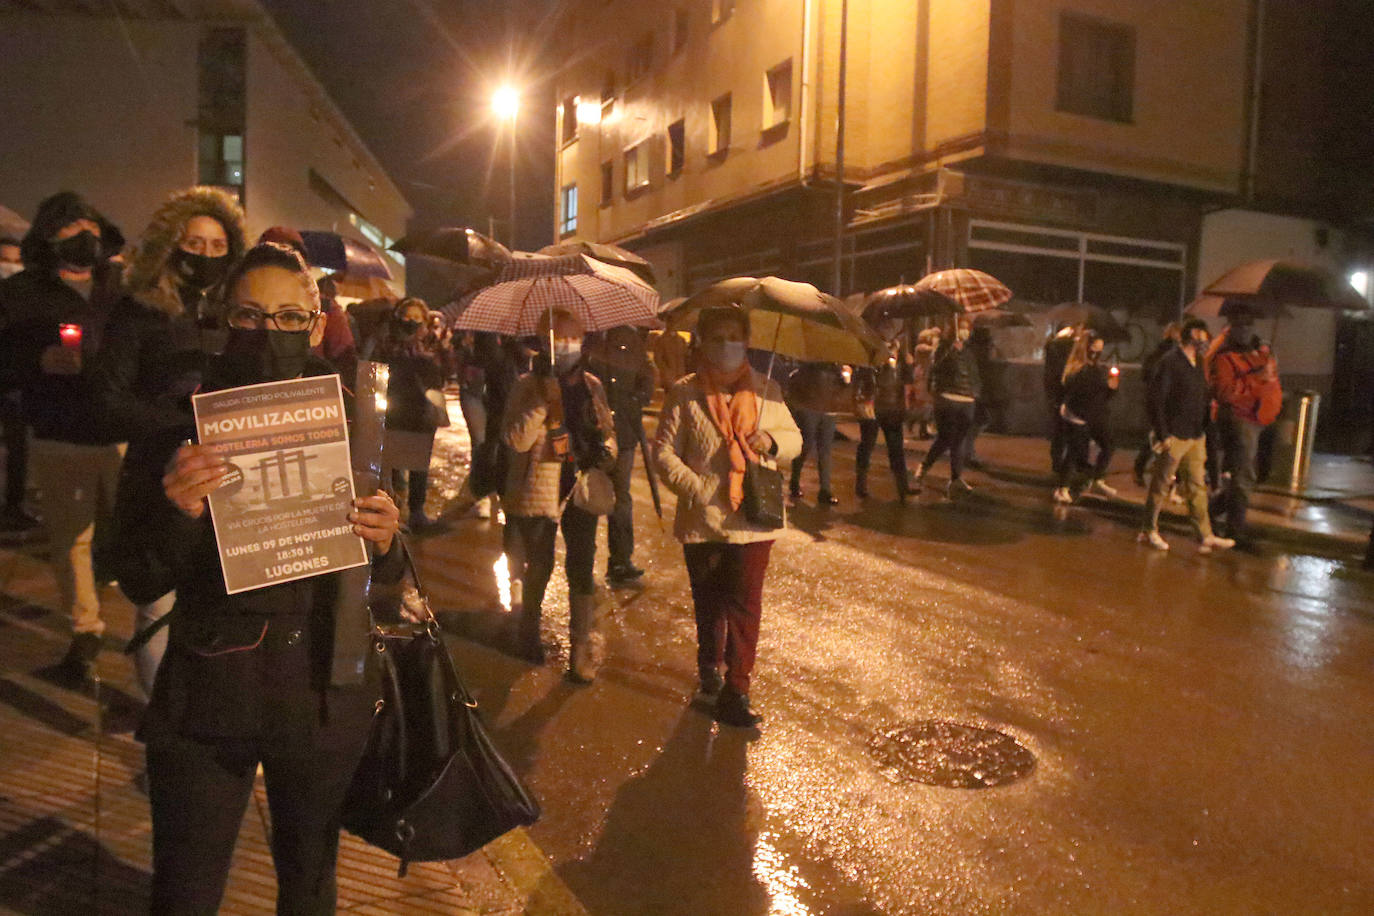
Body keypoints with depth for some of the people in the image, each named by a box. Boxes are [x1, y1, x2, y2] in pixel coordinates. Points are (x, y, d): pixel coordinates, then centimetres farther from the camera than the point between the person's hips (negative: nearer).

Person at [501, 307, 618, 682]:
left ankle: (585, 648, 14)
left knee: (581, 569, 2)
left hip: (581, 490, 3)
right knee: (539, 567, 11)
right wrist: (541, 401, -24)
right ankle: (529, 635, 36)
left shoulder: (591, 385, 7)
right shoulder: (528, 387, -5)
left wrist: (606, 450, -5)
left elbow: (608, 430, 16)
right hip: (538, 492, -2)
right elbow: (516, 439, -16)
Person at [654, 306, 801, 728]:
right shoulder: (685, 393, -1)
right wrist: (697, 489, -18)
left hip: (752, 519, 0)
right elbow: (664, 450, -4)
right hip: (702, 520, 0)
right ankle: (709, 666, 43)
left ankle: (735, 693, 3)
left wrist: (773, 440, -9)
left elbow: (794, 437, 15)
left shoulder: (766, 390, 6)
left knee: (745, 605, -5)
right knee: (709, 602, 17)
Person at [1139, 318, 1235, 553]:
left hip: (1196, 436, 8)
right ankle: (1148, 530, 14)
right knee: (1161, 485, 2)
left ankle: (1206, 537, 9)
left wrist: (1209, 402, 4)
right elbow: (1156, 399, -15)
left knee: (1197, 486, 7)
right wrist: (1163, 435, -17)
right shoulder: (1170, 362, -11)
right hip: (1174, 436, -8)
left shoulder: (1198, 364, 14)